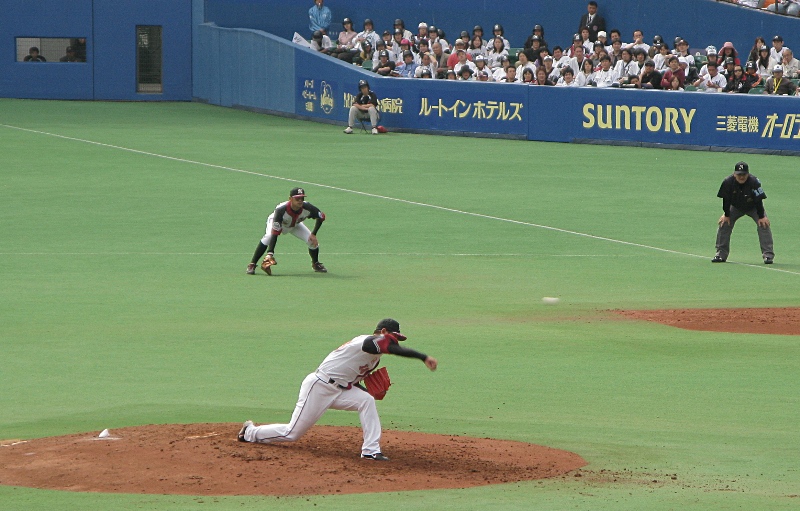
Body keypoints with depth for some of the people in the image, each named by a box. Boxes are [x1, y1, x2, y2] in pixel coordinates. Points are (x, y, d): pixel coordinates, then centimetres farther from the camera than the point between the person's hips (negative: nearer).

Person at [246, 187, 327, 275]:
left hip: (295, 225, 4)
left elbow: (321, 217, -13)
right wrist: (270, 253, -49)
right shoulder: (281, 209, -43)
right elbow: (275, 232, -43)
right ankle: (252, 265, -25)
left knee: (312, 240, -10)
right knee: (268, 237, -33)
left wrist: (313, 234, -20)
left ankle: (316, 264, 21)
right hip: (278, 223, -4)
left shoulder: (307, 207, -33)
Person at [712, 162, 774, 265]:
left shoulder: (754, 182, -33)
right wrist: (726, 215, -9)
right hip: (736, 207, 2)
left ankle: (768, 255, -15)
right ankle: (721, 254, 1)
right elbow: (726, 200, -13)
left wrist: (761, 217, -21)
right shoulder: (728, 182, -27)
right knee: (724, 223, -10)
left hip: (753, 208, -2)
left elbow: (759, 200, -25)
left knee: (764, 224, -19)